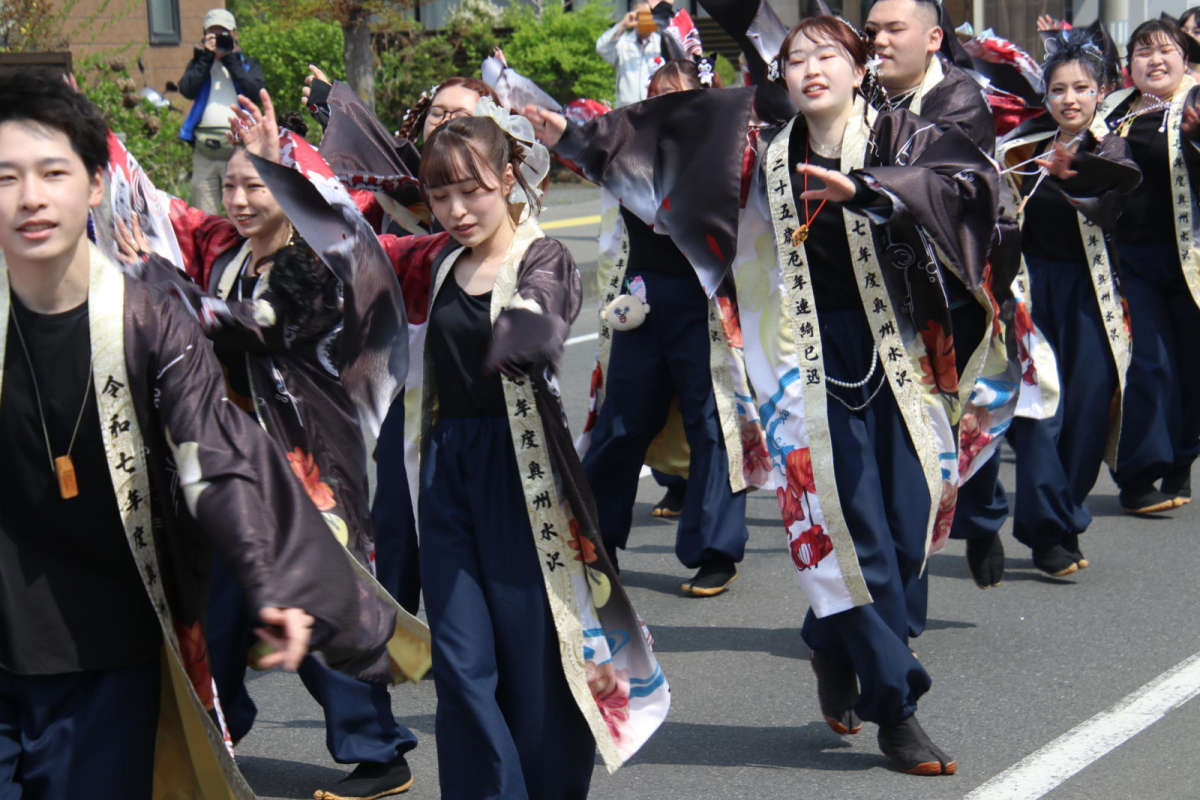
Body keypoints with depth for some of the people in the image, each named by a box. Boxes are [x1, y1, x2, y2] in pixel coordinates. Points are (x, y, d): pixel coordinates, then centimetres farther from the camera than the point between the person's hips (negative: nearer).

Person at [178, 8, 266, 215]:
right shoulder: (199, 62, 19)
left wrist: (229, 58, -2)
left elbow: (256, 90, -5)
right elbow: (187, 90, -1)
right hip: (203, 145, 2)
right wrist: (207, 56, 0)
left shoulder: (248, 63, 16)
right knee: (203, 216, 0)